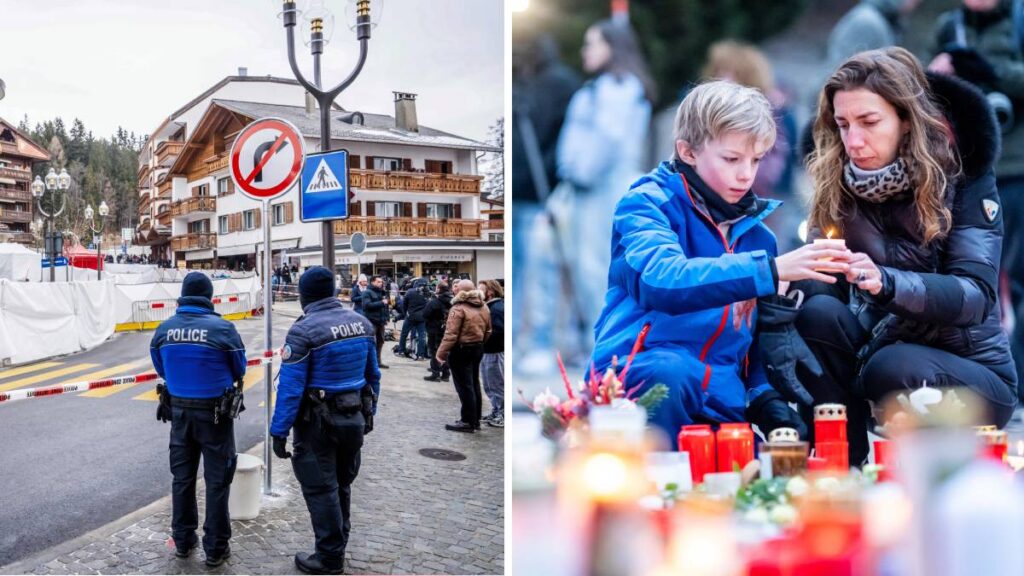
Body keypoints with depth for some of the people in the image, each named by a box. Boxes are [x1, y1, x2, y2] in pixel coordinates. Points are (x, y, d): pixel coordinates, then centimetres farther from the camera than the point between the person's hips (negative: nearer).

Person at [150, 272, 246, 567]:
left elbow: (161, 369, 6)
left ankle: (183, 540, 28)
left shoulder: (163, 329, -4)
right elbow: (239, 370, -6)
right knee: (217, 479, 6)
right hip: (215, 412, -4)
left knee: (182, 476, 17)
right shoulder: (222, 329, -17)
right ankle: (216, 548, 12)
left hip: (179, 410, 4)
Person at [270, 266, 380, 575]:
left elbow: (290, 387, -19)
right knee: (342, 485, 21)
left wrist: (279, 431, -14)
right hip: (355, 417, 7)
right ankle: (338, 545, 33)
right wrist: (368, 412, 20)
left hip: (318, 422, -6)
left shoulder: (304, 331, -18)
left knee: (320, 489, 4)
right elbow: (373, 375, 9)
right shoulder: (361, 322, 2)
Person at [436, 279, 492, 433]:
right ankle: (476, 419, 22)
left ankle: (468, 421, 1)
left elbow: (451, 334, -21)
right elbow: (488, 331, 13)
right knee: (474, 384, 16)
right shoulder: (483, 307, 7)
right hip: (478, 349, 8)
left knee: (464, 386, -2)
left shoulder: (458, 308, -17)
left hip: (461, 350, -8)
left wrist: (441, 352, -14)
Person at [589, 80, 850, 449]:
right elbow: (662, 280, -26)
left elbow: (761, 336, 21)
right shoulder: (646, 203, -4)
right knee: (670, 372, -38)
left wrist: (769, 400, 2)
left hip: (720, 402, 5)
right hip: (639, 373, -5)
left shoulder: (756, 232, 15)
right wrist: (771, 269, -32)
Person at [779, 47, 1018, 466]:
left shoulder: (964, 175, -13)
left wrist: (887, 283, -41)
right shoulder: (839, 185, -4)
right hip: (878, 349, 3)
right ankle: (845, 462, -14)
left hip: (971, 373, -3)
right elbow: (821, 283, -8)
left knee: (893, 369, -34)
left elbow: (976, 295, -22)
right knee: (816, 315, -26)